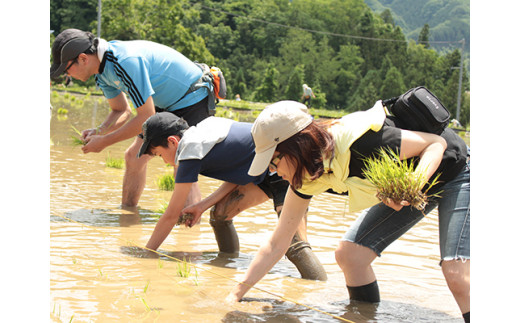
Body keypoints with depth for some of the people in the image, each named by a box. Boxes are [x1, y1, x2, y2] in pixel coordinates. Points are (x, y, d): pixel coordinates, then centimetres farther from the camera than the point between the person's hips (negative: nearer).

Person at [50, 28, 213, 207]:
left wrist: (104, 141, -23)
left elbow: (147, 117, -29)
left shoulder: (127, 61, -33)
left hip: (193, 98, -10)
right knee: (134, 157, 10)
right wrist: (99, 131, -12)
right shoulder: (102, 67, -3)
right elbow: (122, 111, 9)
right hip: (167, 104, 10)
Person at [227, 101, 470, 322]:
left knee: (456, 275, -22)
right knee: (349, 254, -4)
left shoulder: (362, 143, -37)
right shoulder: (305, 178, -14)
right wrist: (236, 294, -7)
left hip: (453, 174, -7)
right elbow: (276, 245, -5)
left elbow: (437, 143, -26)